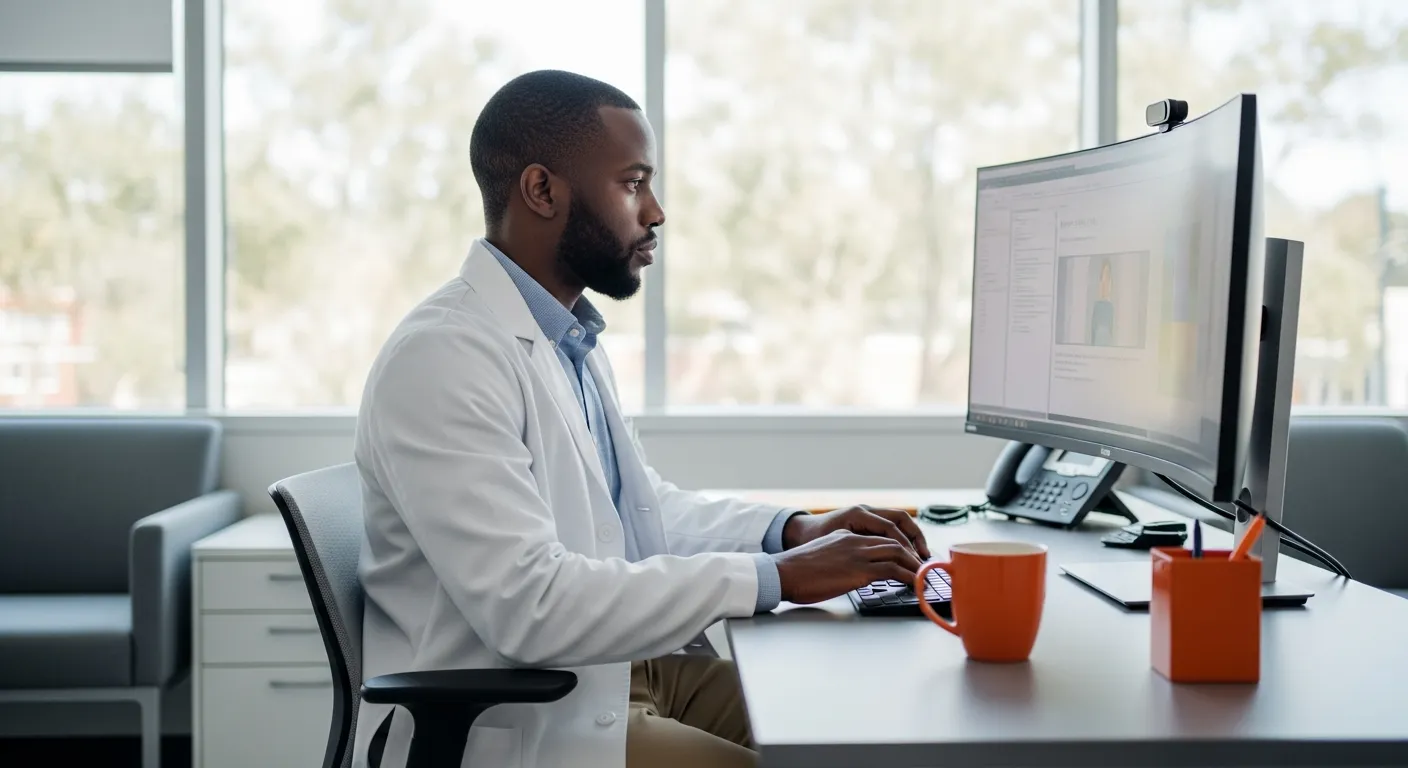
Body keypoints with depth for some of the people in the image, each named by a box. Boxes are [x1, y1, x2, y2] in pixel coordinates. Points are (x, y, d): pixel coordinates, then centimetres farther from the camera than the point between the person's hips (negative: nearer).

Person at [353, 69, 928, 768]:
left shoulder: (568, 336, 10)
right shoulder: (443, 358, -19)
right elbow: (527, 604, -27)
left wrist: (789, 529, 5)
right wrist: (775, 578, -23)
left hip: (615, 669, 9)